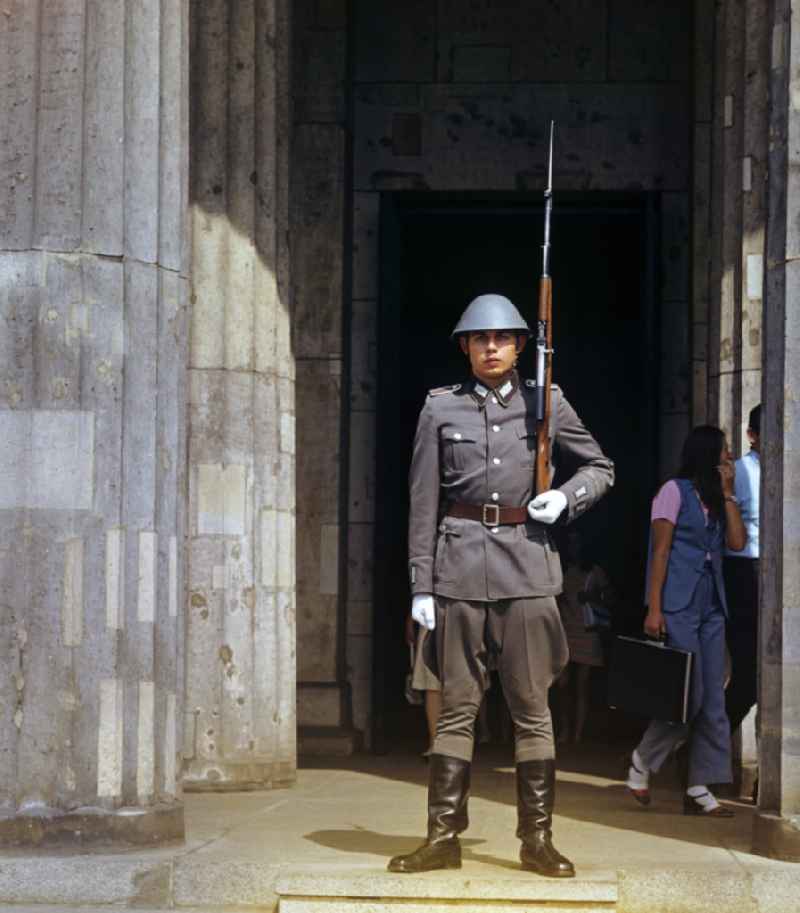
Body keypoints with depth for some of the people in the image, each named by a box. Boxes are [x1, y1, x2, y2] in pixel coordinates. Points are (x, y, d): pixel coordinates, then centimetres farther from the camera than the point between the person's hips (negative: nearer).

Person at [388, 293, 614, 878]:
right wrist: (421, 584, 0)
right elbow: (424, 501, 5)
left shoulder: (546, 403, 7)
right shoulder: (441, 408, 6)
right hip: (461, 566, 0)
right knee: (457, 706, 2)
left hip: (527, 565, 0)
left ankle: (537, 838, 8)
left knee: (532, 706, 2)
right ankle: (444, 837, 8)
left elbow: (601, 468, 16)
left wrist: (566, 498, -5)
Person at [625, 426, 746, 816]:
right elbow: (660, 551, -8)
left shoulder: (715, 499, 18)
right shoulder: (675, 491, -3)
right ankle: (643, 761, 10)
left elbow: (737, 542, 5)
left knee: (713, 700, 2)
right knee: (689, 695, -11)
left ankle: (699, 789, 4)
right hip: (679, 605, -7)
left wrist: (727, 493, 5)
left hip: (711, 607, 7)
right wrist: (654, 608, -14)